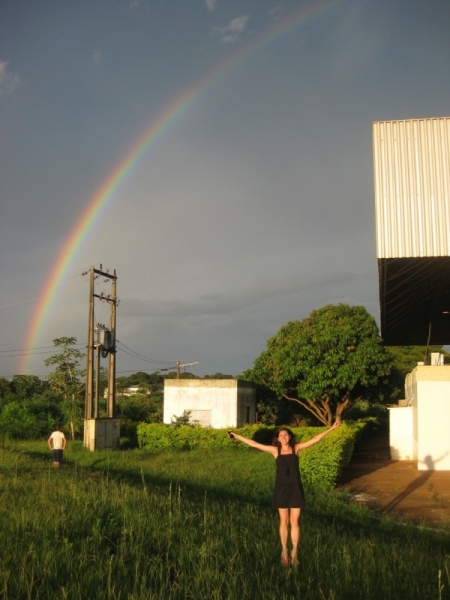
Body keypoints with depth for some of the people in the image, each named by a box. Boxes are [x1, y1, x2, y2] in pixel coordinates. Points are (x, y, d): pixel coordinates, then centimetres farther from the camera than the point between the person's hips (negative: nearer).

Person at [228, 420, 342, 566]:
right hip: (281, 489, 0)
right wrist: (236, 435, -2)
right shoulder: (275, 450, -1)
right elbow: (253, 444, -1)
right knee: (284, 522, 7)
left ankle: (294, 552, 14)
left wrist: (331, 428, -6)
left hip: (295, 488, 0)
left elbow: (315, 439, -2)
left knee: (294, 522, 4)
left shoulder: (296, 448, 0)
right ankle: (284, 552, 17)